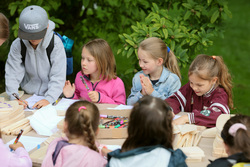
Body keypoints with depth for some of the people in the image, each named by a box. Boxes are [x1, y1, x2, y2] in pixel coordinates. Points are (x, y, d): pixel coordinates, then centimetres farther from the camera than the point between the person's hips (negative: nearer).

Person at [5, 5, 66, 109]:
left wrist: (48, 99, -28)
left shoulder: (56, 44, -13)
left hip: (52, 97, -2)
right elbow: (12, 74, -8)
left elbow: (58, 77, -15)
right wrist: (14, 98, -24)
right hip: (28, 96, 3)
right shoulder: (17, 45, -7)